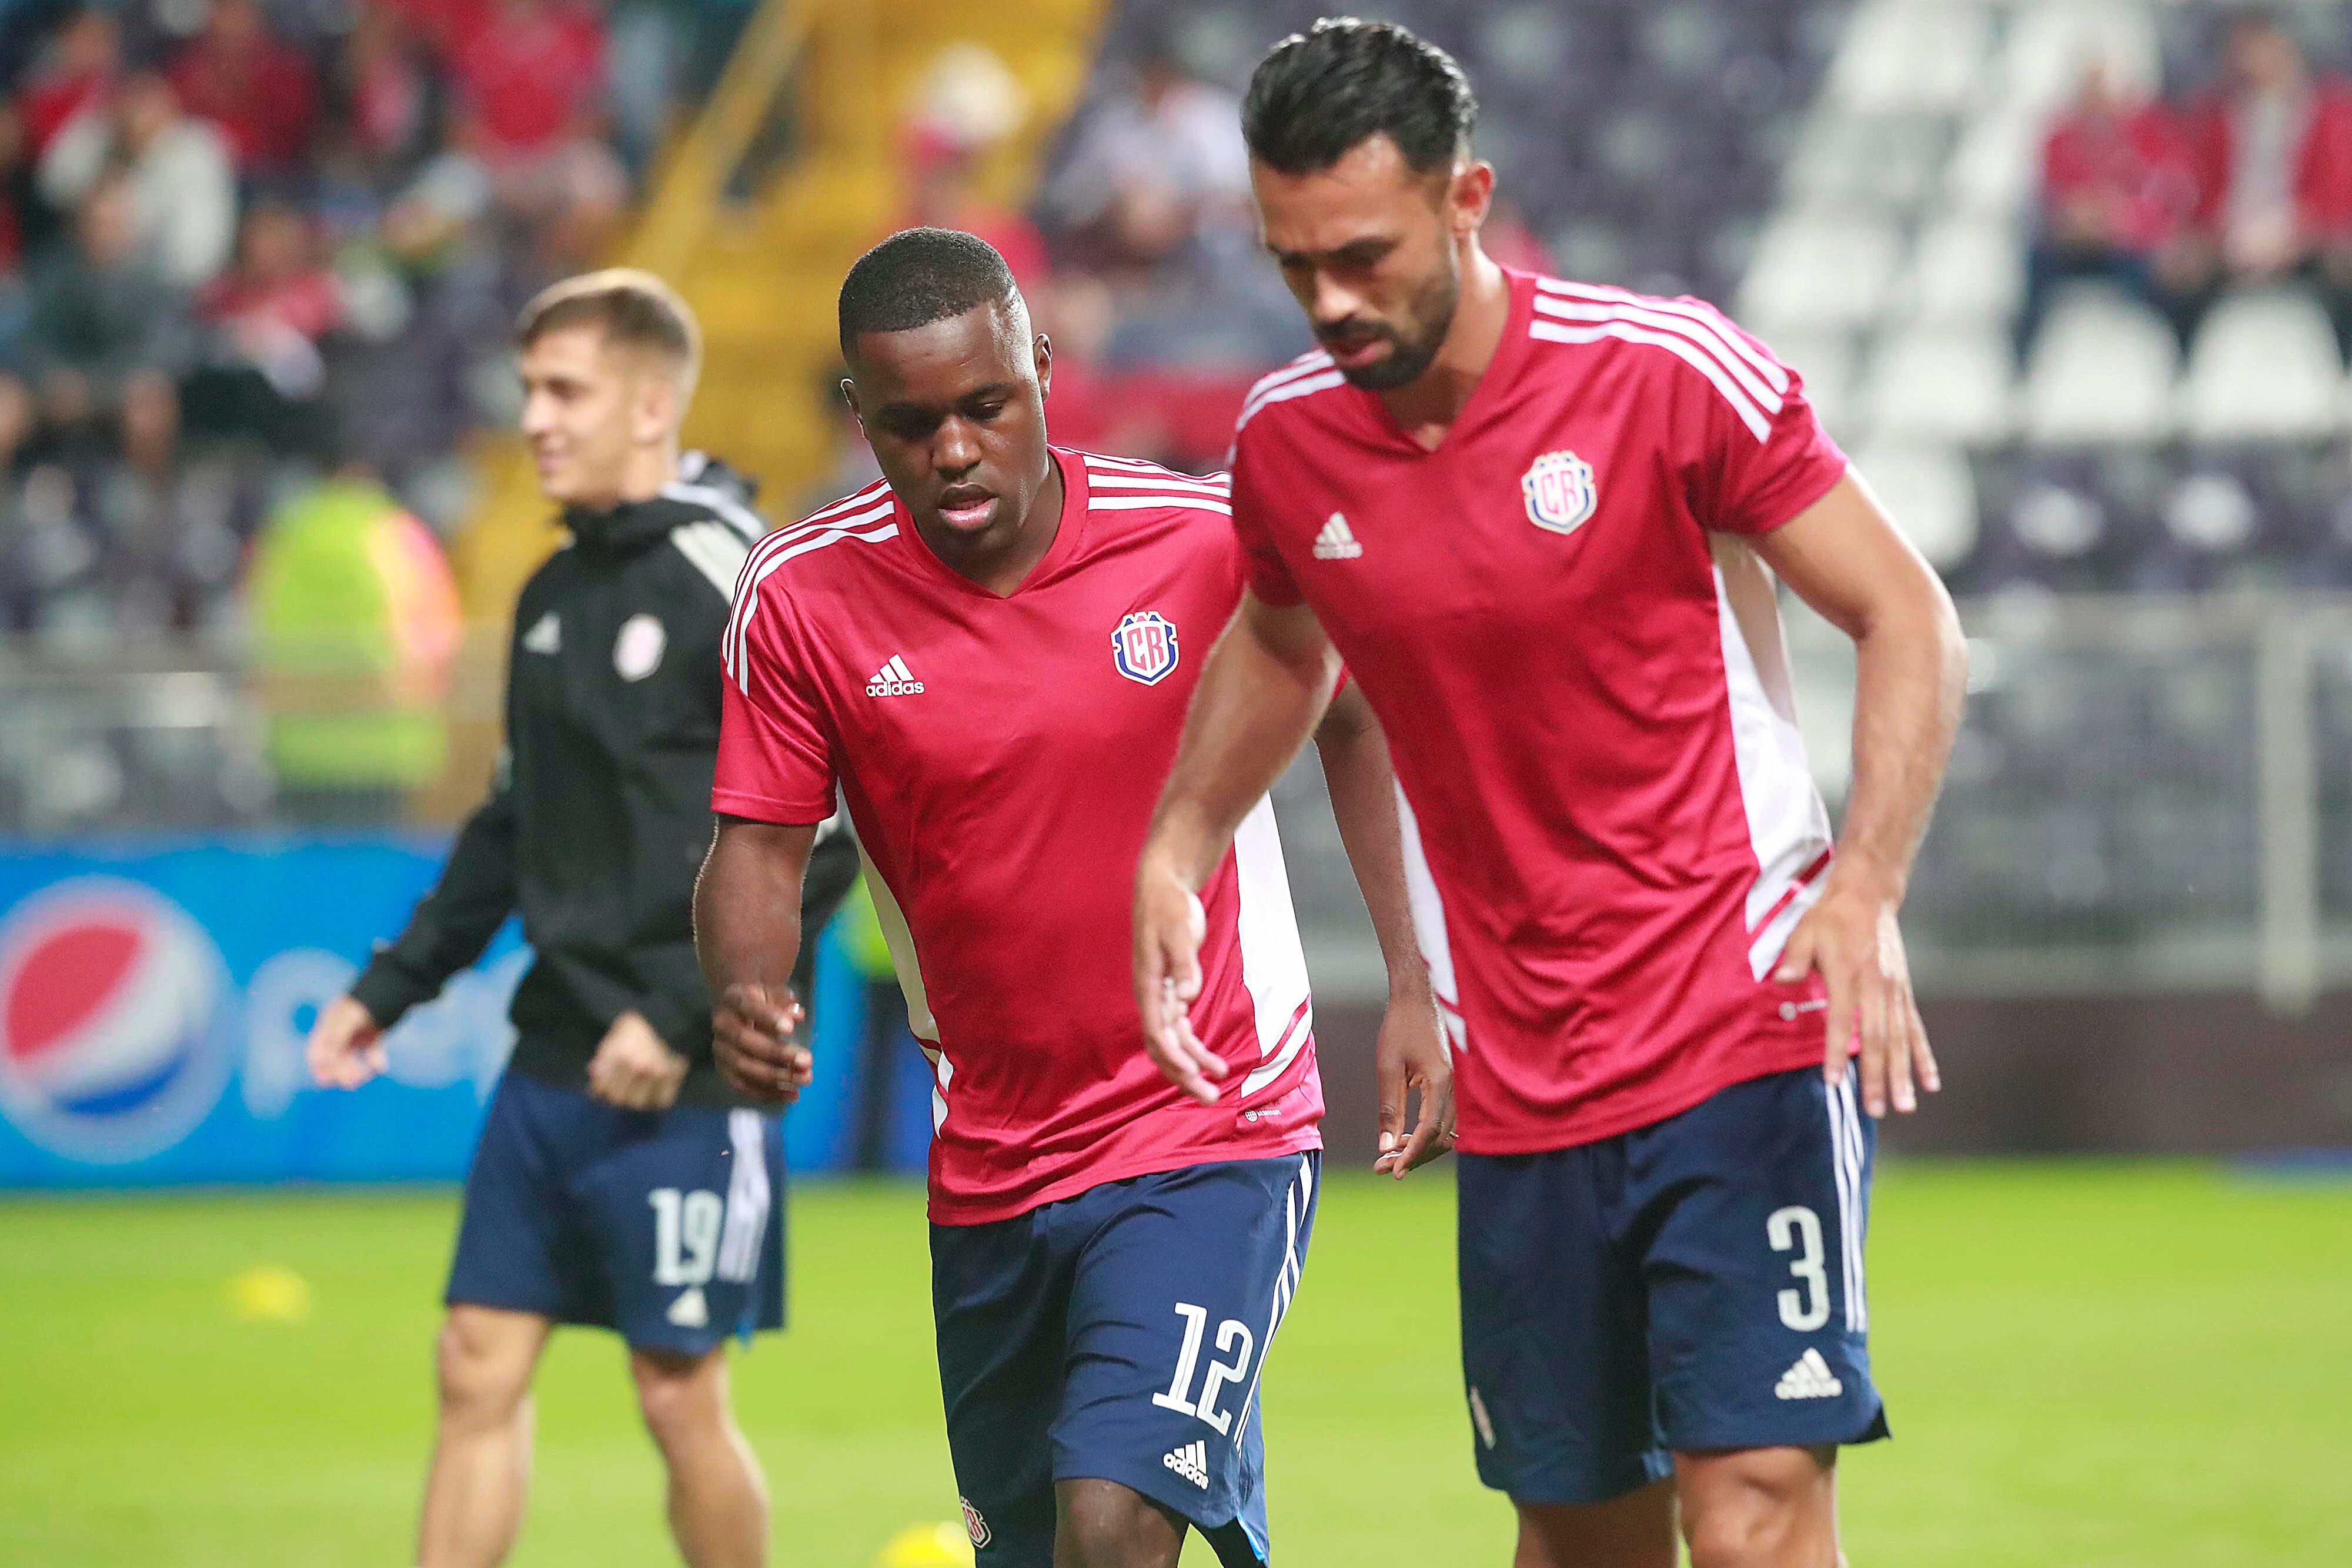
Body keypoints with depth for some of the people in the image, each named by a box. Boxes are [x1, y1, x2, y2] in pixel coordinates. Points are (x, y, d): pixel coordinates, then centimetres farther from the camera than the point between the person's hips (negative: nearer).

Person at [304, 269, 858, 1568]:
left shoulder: (735, 582, -12)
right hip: (551, 1065, 8)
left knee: (678, 1393, 0)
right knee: (480, 1370, 5)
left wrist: (678, 1017, -19)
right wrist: (393, 986, 17)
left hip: (683, 1082, -8)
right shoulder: (554, 595, 13)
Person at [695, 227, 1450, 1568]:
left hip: (1214, 1138, -4)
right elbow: (759, 847, -4)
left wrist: (1413, 985, 0)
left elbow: (1355, 715, 6)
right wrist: (749, 996, -26)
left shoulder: (1207, 536, -11)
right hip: (989, 1171, 4)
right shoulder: (802, 597, -8)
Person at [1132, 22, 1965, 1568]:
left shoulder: (1670, 371, -11)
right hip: (1517, 1087, 5)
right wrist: (1175, 852, 13)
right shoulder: (1286, 440, 4)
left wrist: (1865, 889, -19)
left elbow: (1909, 620, -6)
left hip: (1745, 1033, -5)